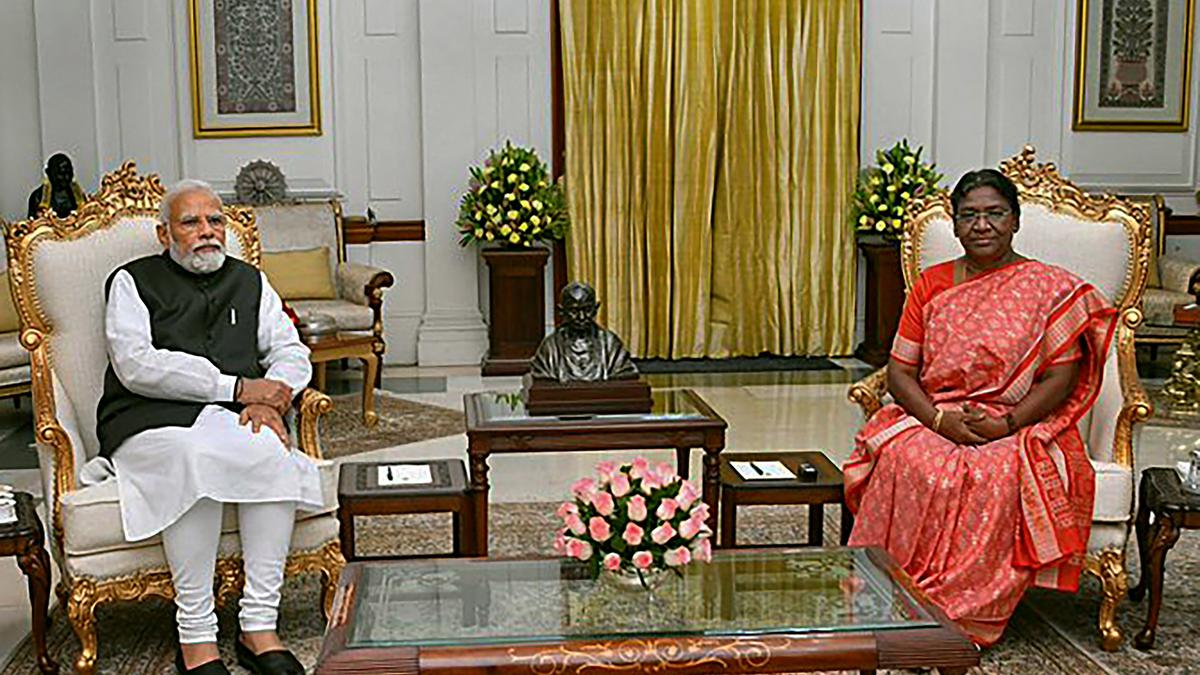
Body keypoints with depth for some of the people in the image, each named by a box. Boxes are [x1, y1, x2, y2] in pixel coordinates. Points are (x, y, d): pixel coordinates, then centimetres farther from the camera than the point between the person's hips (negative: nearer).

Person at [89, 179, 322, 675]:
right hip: (151, 424, -3)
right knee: (195, 457, -37)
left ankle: (259, 629, -28)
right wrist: (236, 387, -13)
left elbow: (292, 351, 15)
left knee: (273, 451, -31)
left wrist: (271, 396, -10)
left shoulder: (249, 281, 22)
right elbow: (136, 365, -8)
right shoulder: (133, 281, 9)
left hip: (235, 419, 3)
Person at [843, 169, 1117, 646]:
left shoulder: (1049, 289, 4)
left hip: (1019, 426, -2)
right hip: (932, 418, 2)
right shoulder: (931, 285, 10)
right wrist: (940, 419, -14)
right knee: (907, 465, -32)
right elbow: (899, 373, 5)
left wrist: (1006, 424, -18)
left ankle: (964, 614, -24)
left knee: (994, 478, -36)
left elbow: (1061, 378, -2)